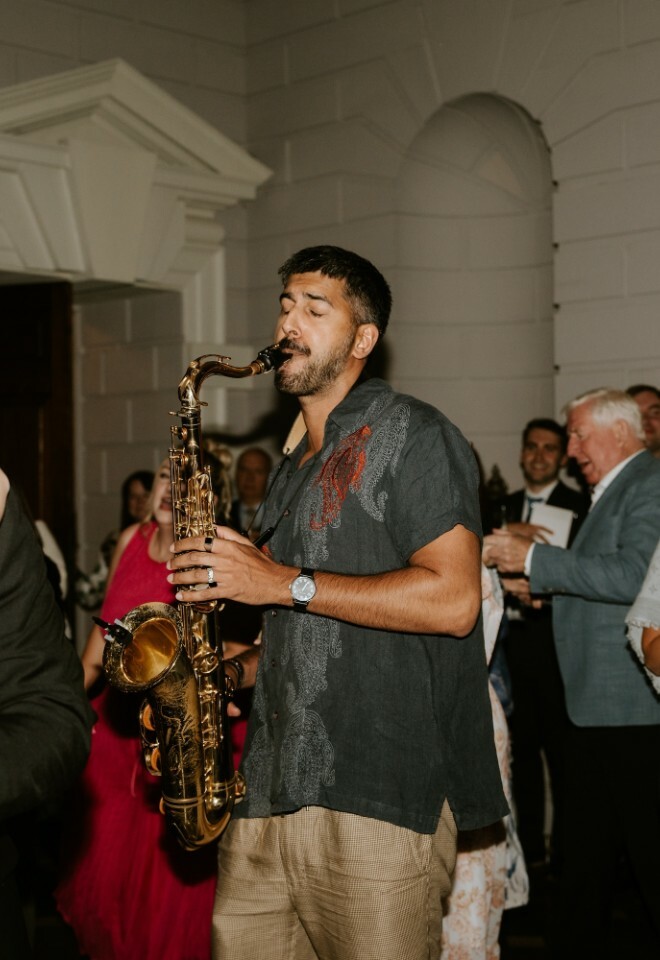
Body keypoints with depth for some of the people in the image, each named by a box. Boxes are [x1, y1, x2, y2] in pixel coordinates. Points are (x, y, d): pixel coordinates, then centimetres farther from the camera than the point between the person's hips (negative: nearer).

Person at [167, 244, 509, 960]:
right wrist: (232, 671, 9)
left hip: (380, 799, -7)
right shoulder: (292, 470, 22)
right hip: (265, 793, 8)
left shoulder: (409, 433, -3)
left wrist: (285, 583, -14)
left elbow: (452, 600, -15)